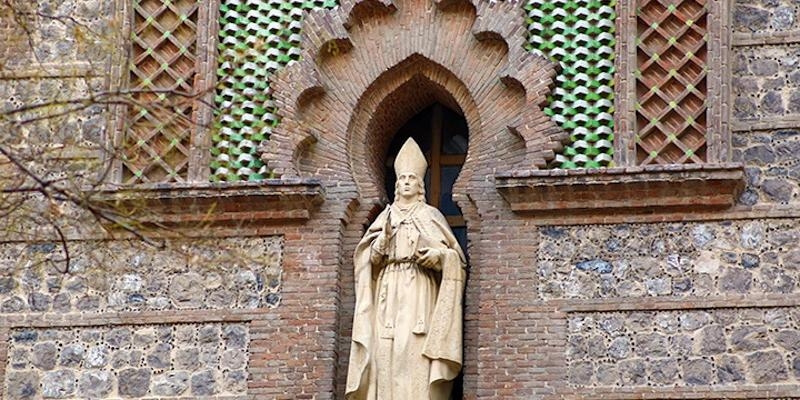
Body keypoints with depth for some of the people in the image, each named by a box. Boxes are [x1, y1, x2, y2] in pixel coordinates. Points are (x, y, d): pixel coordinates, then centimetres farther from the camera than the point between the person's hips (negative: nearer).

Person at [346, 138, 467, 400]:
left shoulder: (431, 216, 13)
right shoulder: (385, 217, 19)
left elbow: (454, 257, 8)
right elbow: (368, 258, 12)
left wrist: (437, 255, -13)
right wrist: (383, 239, -6)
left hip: (420, 292, -2)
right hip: (388, 292, 2)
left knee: (417, 357, -14)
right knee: (387, 356, -9)